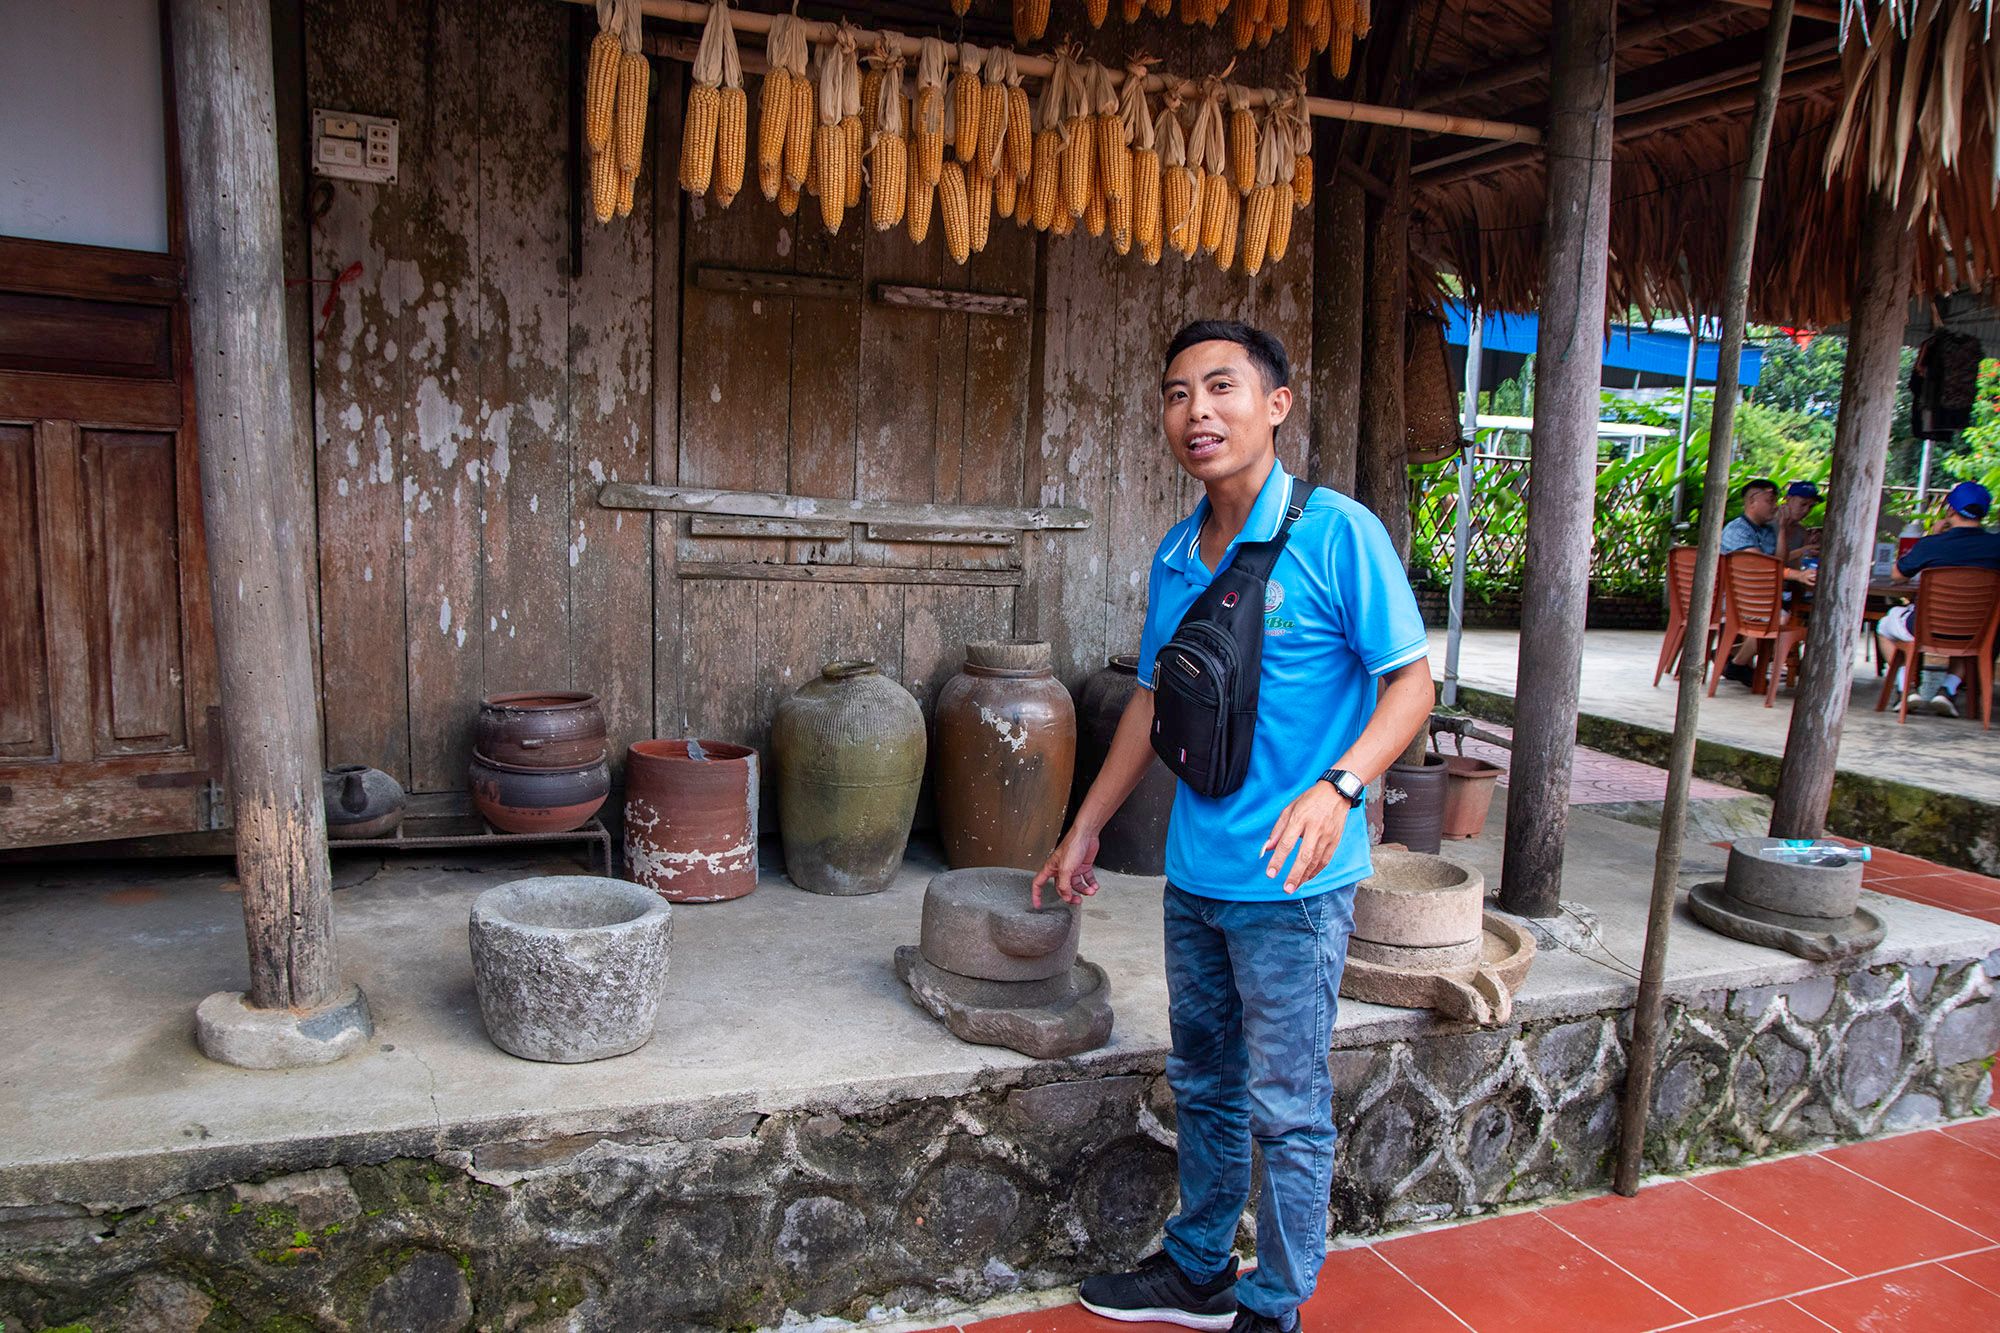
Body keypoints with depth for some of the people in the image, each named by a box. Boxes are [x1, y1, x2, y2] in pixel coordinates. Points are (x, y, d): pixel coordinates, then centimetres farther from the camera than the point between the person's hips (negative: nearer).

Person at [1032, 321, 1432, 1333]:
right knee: (1204, 1088, 20)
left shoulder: (1335, 533, -12)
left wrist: (1336, 788, -28)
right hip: (1194, 873, 7)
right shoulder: (1176, 556, 7)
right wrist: (1086, 828, 20)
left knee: (1286, 1109, 7)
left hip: (1292, 883, -6)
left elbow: (1411, 683, -11)